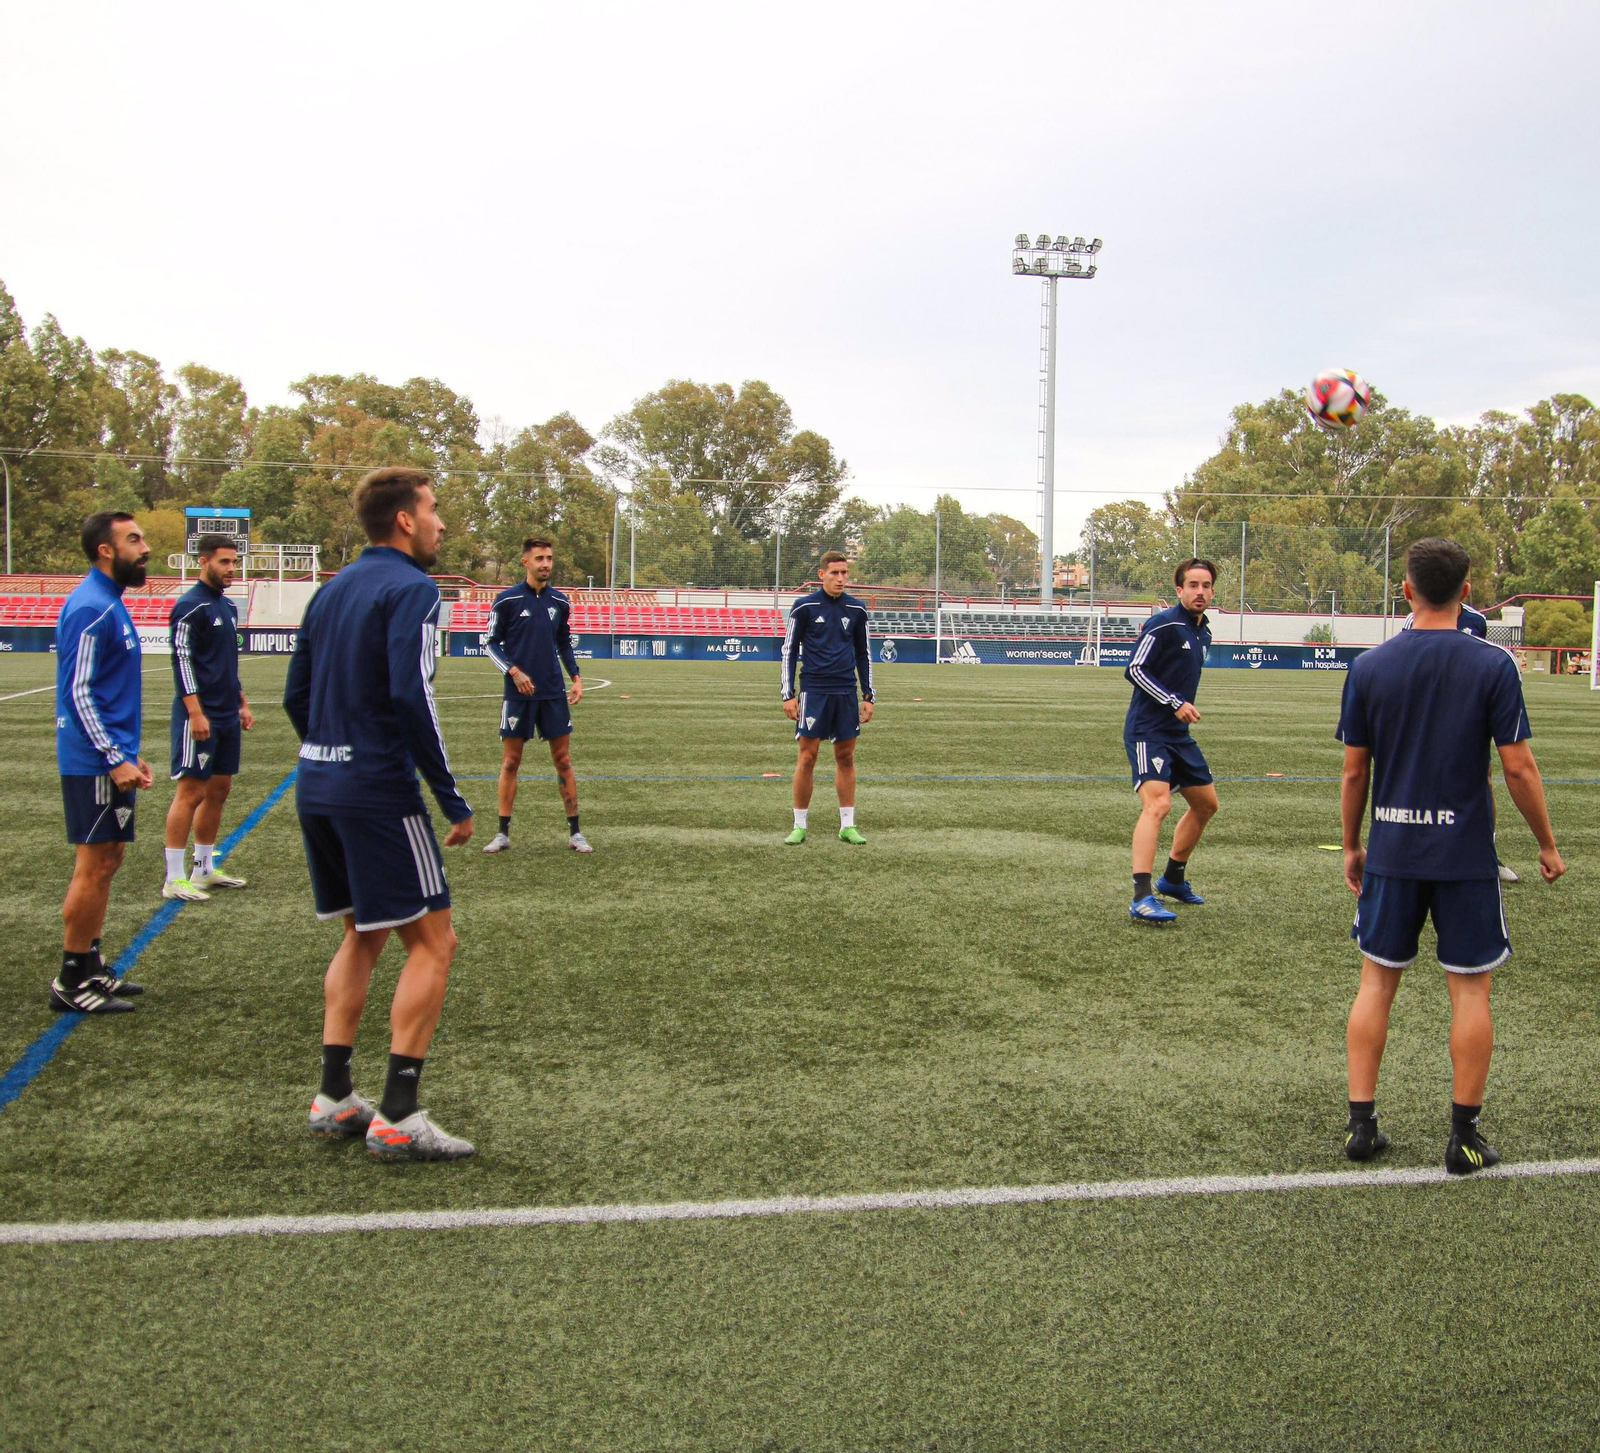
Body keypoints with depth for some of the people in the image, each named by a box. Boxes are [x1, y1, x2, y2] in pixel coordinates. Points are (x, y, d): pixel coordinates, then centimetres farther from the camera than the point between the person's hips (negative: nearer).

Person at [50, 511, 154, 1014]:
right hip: (95, 762, -10)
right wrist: (115, 760, -21)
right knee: (94, 866, -5)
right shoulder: (91, 609, -15)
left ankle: (89, 968, 22)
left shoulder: (109, 604, 15)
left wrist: (127, 754, 22)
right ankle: (71, 982, 3)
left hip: (109, 758, 10)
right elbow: (79, 693, -19)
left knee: (105, 862, 14)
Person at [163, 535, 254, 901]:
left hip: (227, 715, 9)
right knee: (191, 792, -7)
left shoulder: (226, 606, 16)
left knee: (219, 790, 12)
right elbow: (181, 660, -17)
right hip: (200, 716, -9)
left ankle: (204, 870, 21)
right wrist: (195, 712, -21)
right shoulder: (190, 606, -11)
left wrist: (241, 703, 22)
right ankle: (174, 880, -2)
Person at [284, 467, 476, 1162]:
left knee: (362, 937, 20)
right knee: (432, 943, 0)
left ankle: (333, 1099, 20)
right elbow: (411, 699, -21)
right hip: (379, 793, -8)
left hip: (317, 787, 9)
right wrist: (453, 801, -16)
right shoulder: (410, 590, -11)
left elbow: (296, 695, 15)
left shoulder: (332, 589, 14)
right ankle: (397, 1118, -2)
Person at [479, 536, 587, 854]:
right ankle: (503, 833, 12)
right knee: (510, 761, 4)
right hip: (518, 694, -3)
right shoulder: (506, 600, -5)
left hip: (554, 694, 3)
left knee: (563, 760, 4)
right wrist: (514, 671, -14)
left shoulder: (559, 601, 6)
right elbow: (491, 643, -1)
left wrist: (576, 677, 6)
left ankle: (574, 831, 11)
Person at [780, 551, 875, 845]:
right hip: (813, 691, -3)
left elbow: (864, 654, 14)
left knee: (846, 757, 6)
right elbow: (789, 651, 1)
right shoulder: (804, 607, -2)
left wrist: (868, 696, 9)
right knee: (807, 757, -3)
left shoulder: (857, 609, 7)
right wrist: (788, 694, -5)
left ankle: (848, 825, 12)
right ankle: (799, 826, 6)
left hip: (846, 692, 3)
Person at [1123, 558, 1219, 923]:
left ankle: (1173, 878, 34)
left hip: (1178, 735, 9)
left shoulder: (1203, 633, 14)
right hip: (1147, 732, -9)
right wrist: (1175, 703, -21)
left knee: (1206, 803, 17)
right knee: (1158, 803, -24)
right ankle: (1142, 899, -29)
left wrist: (1185, 708, 18)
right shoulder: (1163, 624, -12)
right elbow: (1135, 669, -17)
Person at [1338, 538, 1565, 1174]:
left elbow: (1354, 770, 2)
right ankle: (1465, 1136, 13)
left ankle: (1360, 1124, 14)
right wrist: (1547, 844, 5)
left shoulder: (1369, 666, -2)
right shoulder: (1493, 664, -8)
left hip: (1391, 852, 2)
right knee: (1470, 989, 8)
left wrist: (1352, 846, 14)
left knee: (1376, 982, 11)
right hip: (1466, 855, -2)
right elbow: (1519, 768, -8)